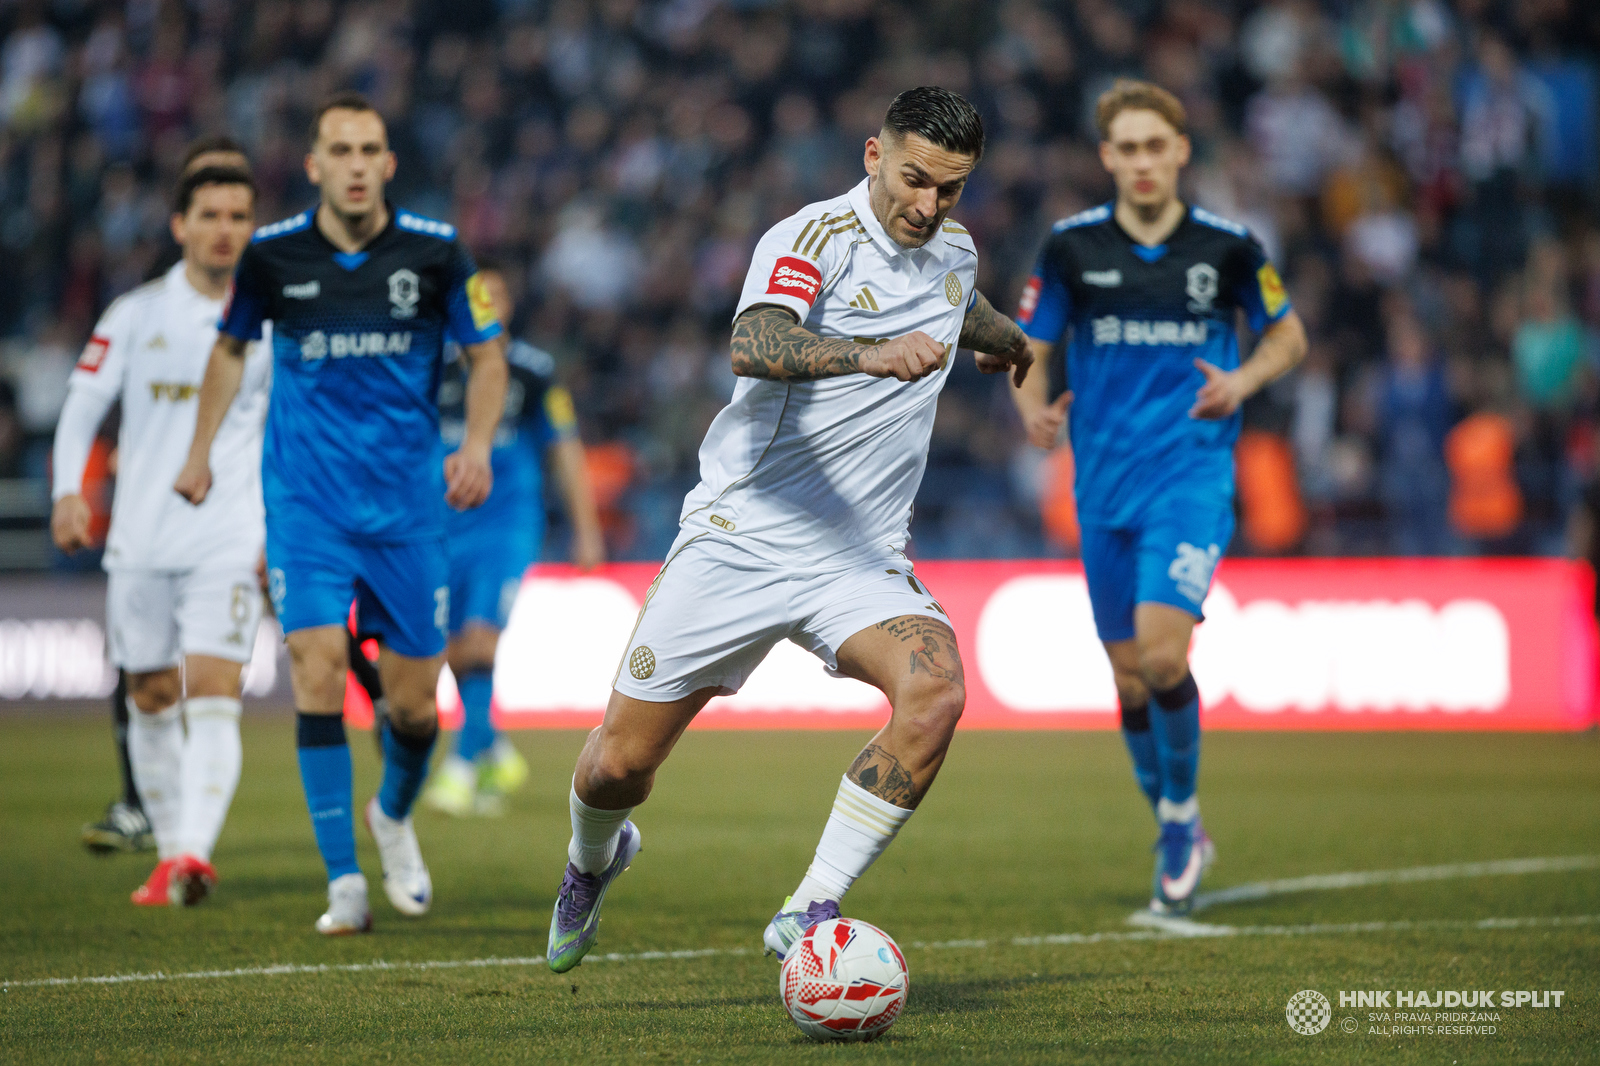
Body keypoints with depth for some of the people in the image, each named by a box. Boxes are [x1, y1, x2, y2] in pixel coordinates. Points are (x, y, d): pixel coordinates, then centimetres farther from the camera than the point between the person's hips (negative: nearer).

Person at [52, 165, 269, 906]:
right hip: (142, 538, 2)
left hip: (231, 540, -2)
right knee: (152, 699, 7)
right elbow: (82, 405, 6)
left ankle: (195, 851, -25)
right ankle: (169, 852, 20)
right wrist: (69, 490, -10)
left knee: (212, 691, -16)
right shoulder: (136, 315, 5)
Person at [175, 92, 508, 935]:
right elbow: (231, 346, 17)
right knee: (318, 671, -17)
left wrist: (477, 444, -9)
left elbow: (485, 354, 7)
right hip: (305, 504, -1)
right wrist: (200, 449, 15)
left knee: (415, 702, 4)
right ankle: (343, 881, -12)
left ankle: (394, 816, 37)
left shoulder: (434, 251, -4)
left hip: (408, 506, 1)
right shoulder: (273, 255, -2)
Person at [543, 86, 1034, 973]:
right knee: (618, 764, 3)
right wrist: (869, 354, -50)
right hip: (741, 541, -4)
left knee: (935, 693, -26)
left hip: (863, 563, 5)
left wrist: (1005, 337, 52)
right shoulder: (814, 239, -14)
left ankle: (808, 912, -19)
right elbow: (755, 346, -35)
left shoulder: (953, 254, 9)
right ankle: (593, 862, 40)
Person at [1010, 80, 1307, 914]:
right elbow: (1026, 347, 8)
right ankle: (1178, 838, 27)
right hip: (1104, 485, 3)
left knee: (1161, 654, -19)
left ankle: (1181, 810, 4)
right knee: (1129, 674, 7)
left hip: (1192, 476, -3)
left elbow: (1288, 333, 11)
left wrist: (1242, 381, -10)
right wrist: (1034, 408, -13)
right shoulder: (1071, 246, 0)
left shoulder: (1226, 246, -3)